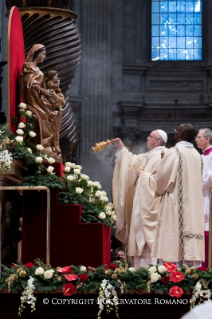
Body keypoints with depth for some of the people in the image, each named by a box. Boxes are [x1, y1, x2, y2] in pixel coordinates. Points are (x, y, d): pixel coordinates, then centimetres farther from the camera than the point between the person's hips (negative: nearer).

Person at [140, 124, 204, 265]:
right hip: (194, 208, 7)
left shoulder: (174, 152, -9)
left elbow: (161, 176, -10)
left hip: (176, 204, -7)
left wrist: (146, 175, 11)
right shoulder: (196, 154, 11)